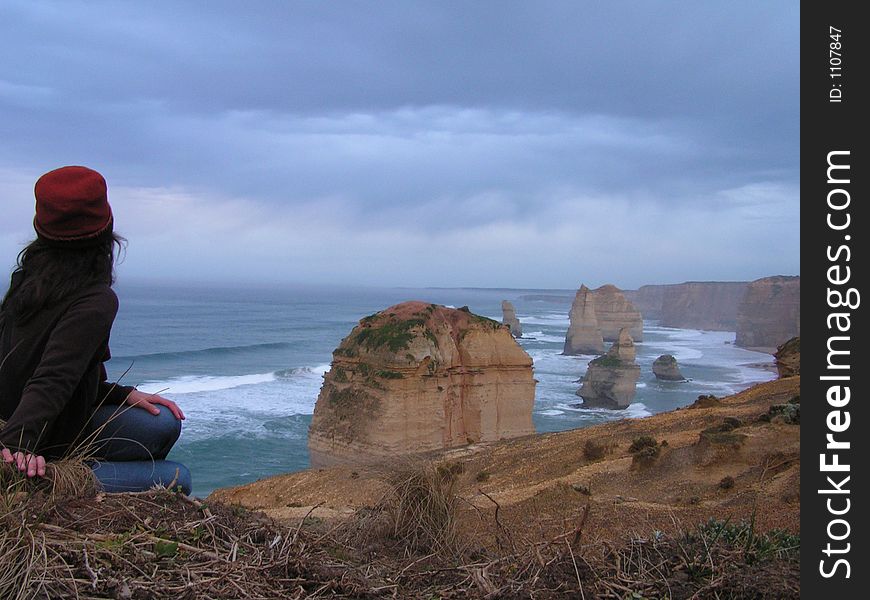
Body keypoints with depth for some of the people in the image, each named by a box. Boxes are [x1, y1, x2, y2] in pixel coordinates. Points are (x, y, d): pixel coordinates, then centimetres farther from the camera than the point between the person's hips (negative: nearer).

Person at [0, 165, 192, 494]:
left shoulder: (27, 279, 3)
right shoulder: (96, 302, -24)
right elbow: (52, 380, -37)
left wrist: (124, 394, 8)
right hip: (46, 453, -9)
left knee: (165, 422, 14)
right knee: (177, 479, -4)